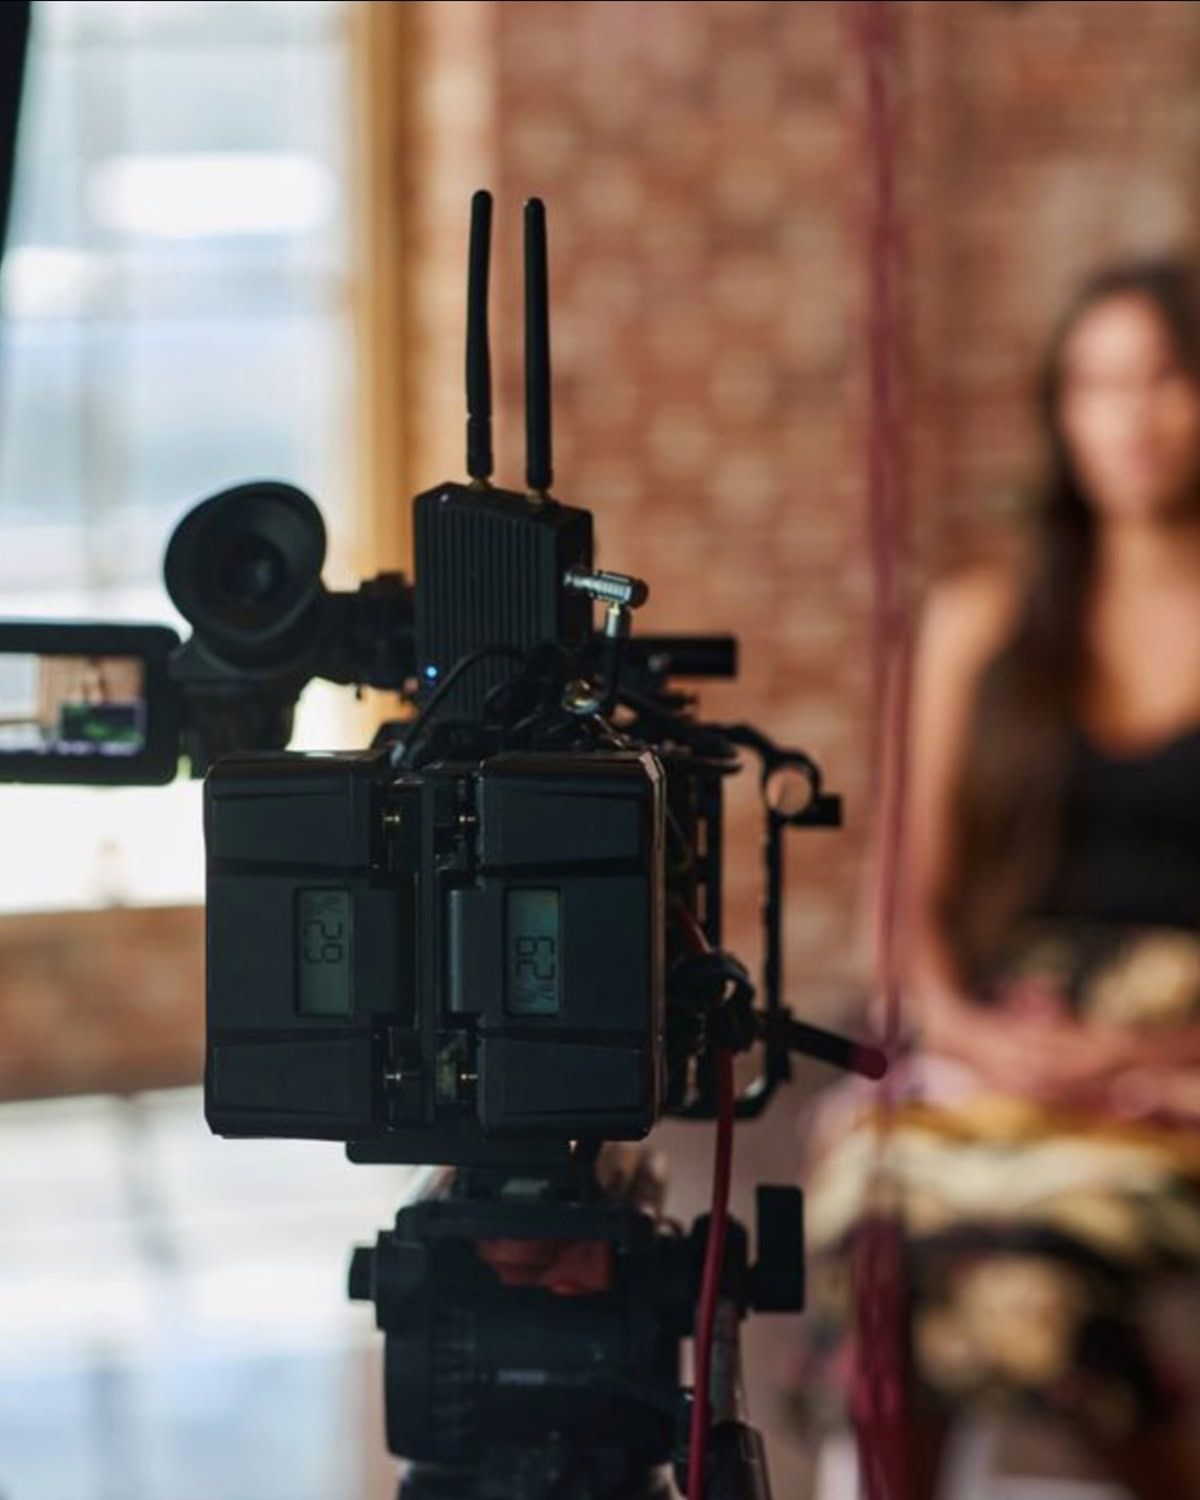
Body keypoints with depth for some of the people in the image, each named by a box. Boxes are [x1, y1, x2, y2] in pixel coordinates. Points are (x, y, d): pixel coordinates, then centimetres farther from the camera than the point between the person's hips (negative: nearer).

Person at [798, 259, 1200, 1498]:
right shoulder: (979, 622, 18)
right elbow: (917, 892, 14)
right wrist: (974, 1032, -5)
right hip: (1006, 1036, 2)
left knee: (1073, 1229, -33)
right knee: (888, 1179, -31)